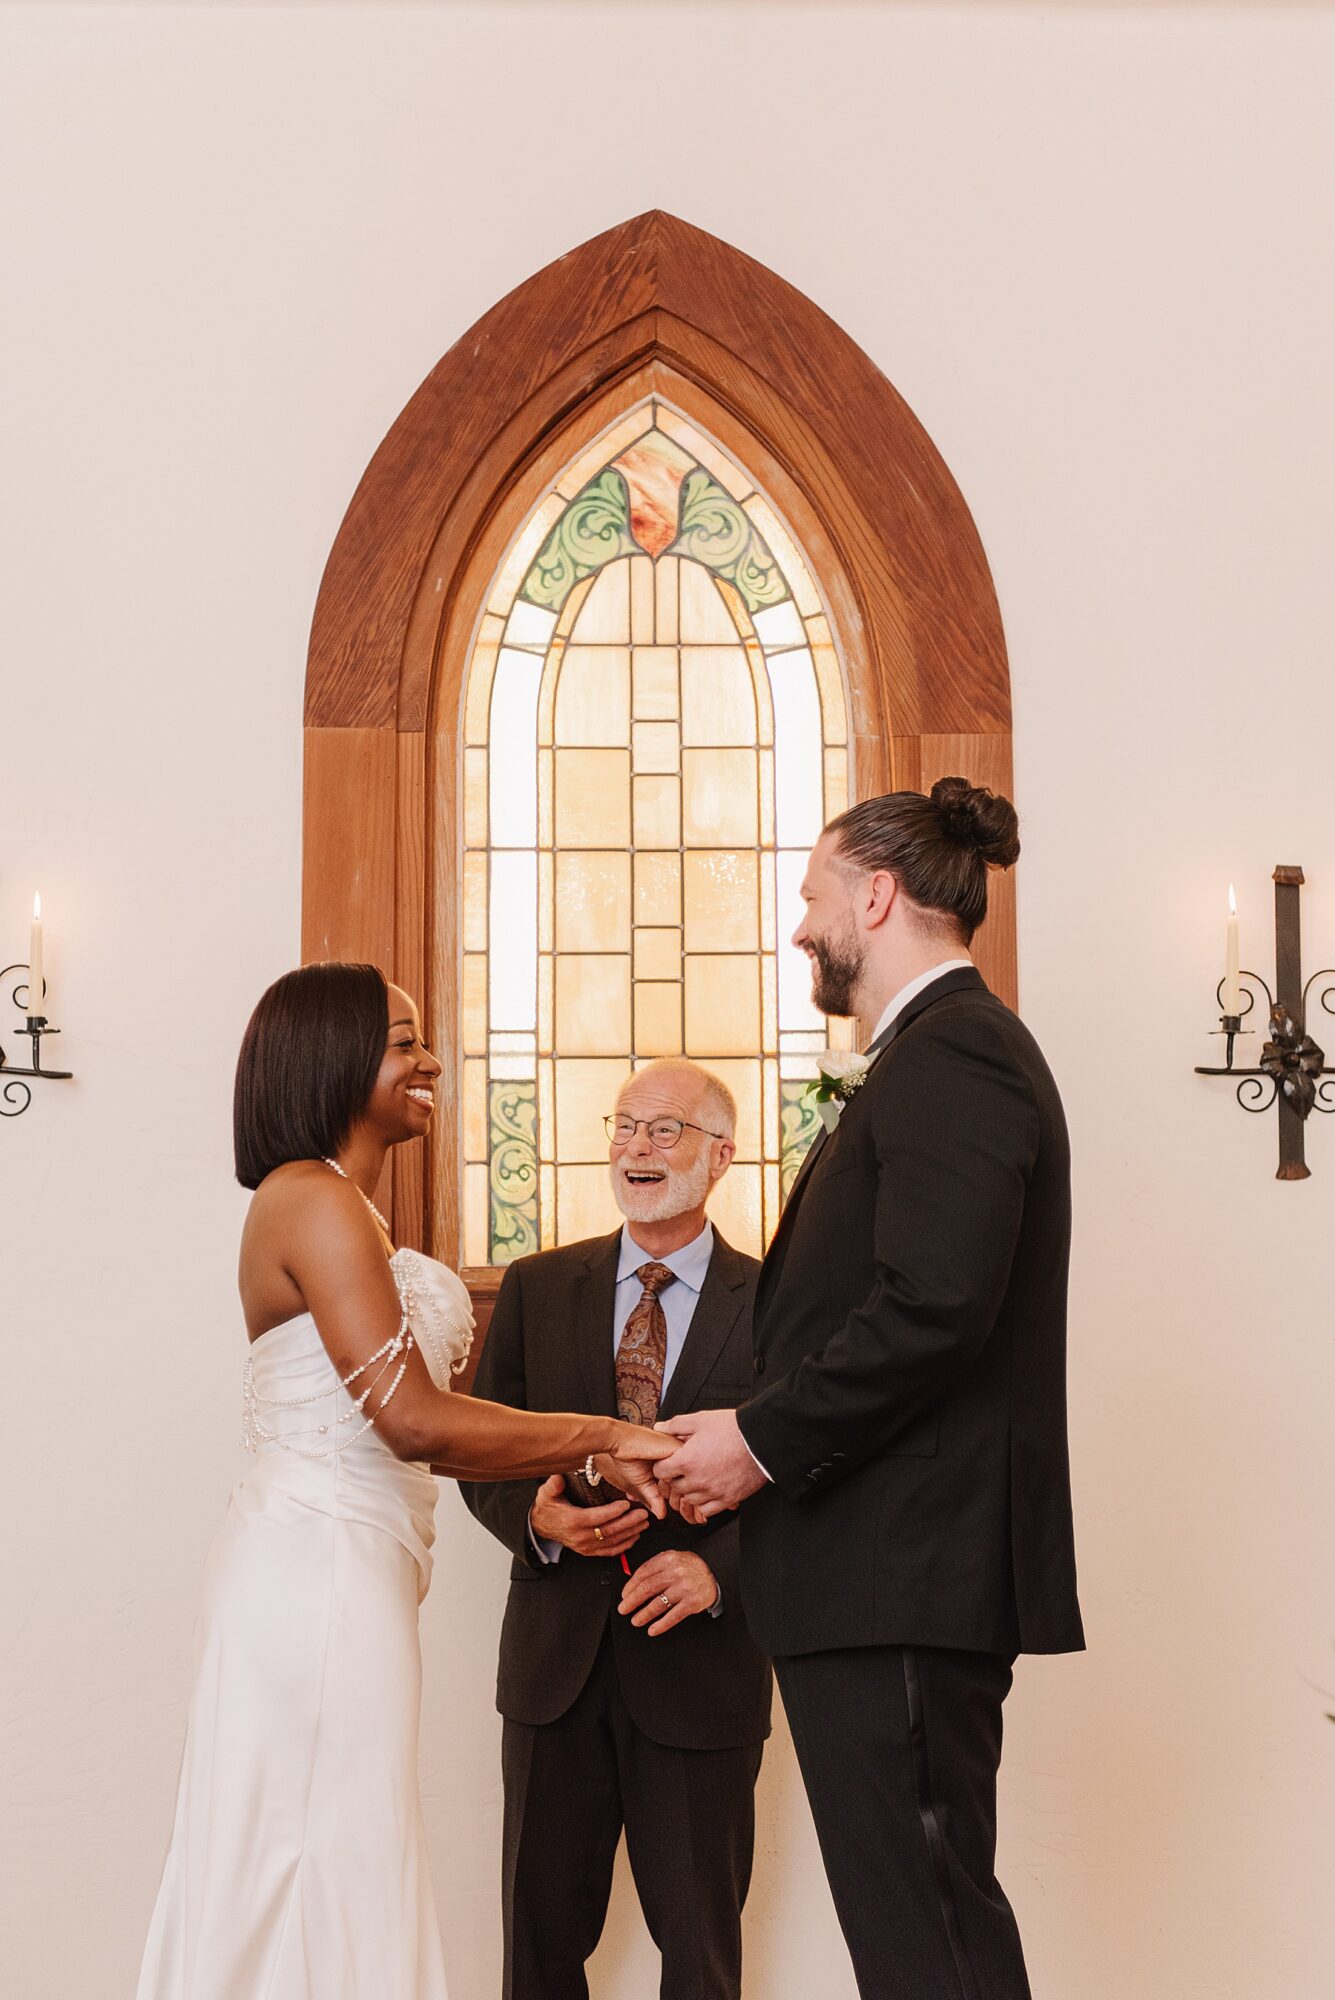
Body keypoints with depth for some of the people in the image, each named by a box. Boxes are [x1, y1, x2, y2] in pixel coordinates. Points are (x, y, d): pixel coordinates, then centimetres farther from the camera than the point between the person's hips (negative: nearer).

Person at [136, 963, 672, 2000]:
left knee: (280, 1887, 12)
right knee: (327, 1878, -4)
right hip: (325, 1572, -10)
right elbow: (413, 1420, -19)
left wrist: (581, 1462, 6)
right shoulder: (315, 1201, -13)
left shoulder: (346, 1210, 18)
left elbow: (407, 1426, 14)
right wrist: (598, 1436, -9)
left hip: (330, 1566, 10)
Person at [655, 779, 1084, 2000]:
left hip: (902, 1572, -11)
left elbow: (934, 1306, -23)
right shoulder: (950, 1047, 21)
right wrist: (769, 1431, 15)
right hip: (905, 1575, 11)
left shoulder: (951, 1052, -12)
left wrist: (763, 1439, -14)